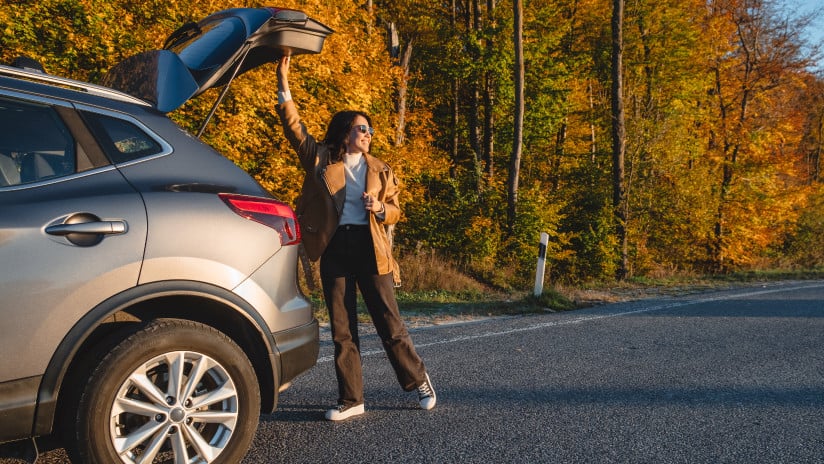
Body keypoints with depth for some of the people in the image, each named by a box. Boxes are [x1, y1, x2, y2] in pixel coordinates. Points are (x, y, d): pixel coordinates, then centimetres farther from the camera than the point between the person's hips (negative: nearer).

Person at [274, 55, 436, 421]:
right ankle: (351, 400, 16)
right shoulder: (320, 160, 7)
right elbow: (294, 129, 1)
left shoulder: (380, 170, 11)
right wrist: (284, 88, -8)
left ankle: (419, 380, 23)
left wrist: (379, 208, -9)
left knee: (390, 323, 2)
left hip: (370, 248, 0)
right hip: (334, 249, 0)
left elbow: (395, 210, 13)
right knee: (341, 330, 5)